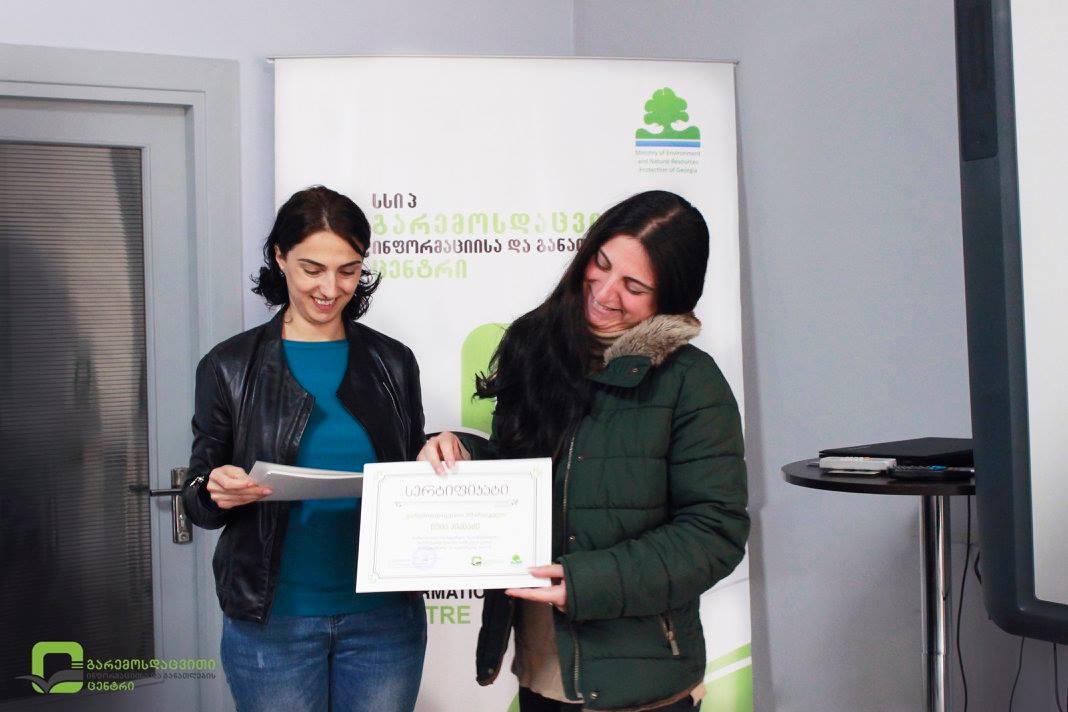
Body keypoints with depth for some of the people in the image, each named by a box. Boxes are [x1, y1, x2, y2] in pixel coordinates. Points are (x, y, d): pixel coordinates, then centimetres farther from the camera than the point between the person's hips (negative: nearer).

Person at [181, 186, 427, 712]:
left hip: (383, 615, 2)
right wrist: (216, 492, -21)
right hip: (273, 621, -1)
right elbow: (199, 501, 2)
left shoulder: (393, 362, 4)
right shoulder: (229, 367, -2)